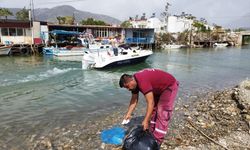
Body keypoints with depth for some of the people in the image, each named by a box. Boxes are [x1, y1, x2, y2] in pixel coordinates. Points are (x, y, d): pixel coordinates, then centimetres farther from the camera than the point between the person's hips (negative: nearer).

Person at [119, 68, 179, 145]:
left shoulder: (142, 82, -35)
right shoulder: (135, 81, -6)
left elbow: (151, 103, -35)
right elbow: (134, 100, 4)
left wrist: (145, 121, -32)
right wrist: (128, 114, 2)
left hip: (170, 86, -10)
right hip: (159, 88, 10)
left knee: (162, 113, -10)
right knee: (153, 110, 12)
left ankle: (157, 141, -4)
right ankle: (152, 134, 22)